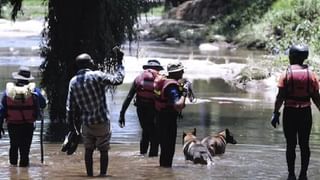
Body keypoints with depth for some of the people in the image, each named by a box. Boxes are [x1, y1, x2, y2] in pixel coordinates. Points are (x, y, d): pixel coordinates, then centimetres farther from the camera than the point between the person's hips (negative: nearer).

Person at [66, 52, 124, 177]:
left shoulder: (73, 82, 2)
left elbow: (70, 107, 4)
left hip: (86, 123, 4)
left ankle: (90, 175, 14)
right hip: (102, 121, -4)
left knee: (88, 150, 13)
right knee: (103, 150, 6)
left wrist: (73, 124, 13)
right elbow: (118, 79, -9)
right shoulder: (97, 76, -14)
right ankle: (102, 174, 5)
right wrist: (119, 63, 3)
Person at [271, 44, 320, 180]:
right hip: (305, 112, 2)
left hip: (290, 112, -2)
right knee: (304, 144, 8)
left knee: (291, 145, 4)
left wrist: (275, 113, -4)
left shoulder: (286, 74, -6)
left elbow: (280, 97, -9)